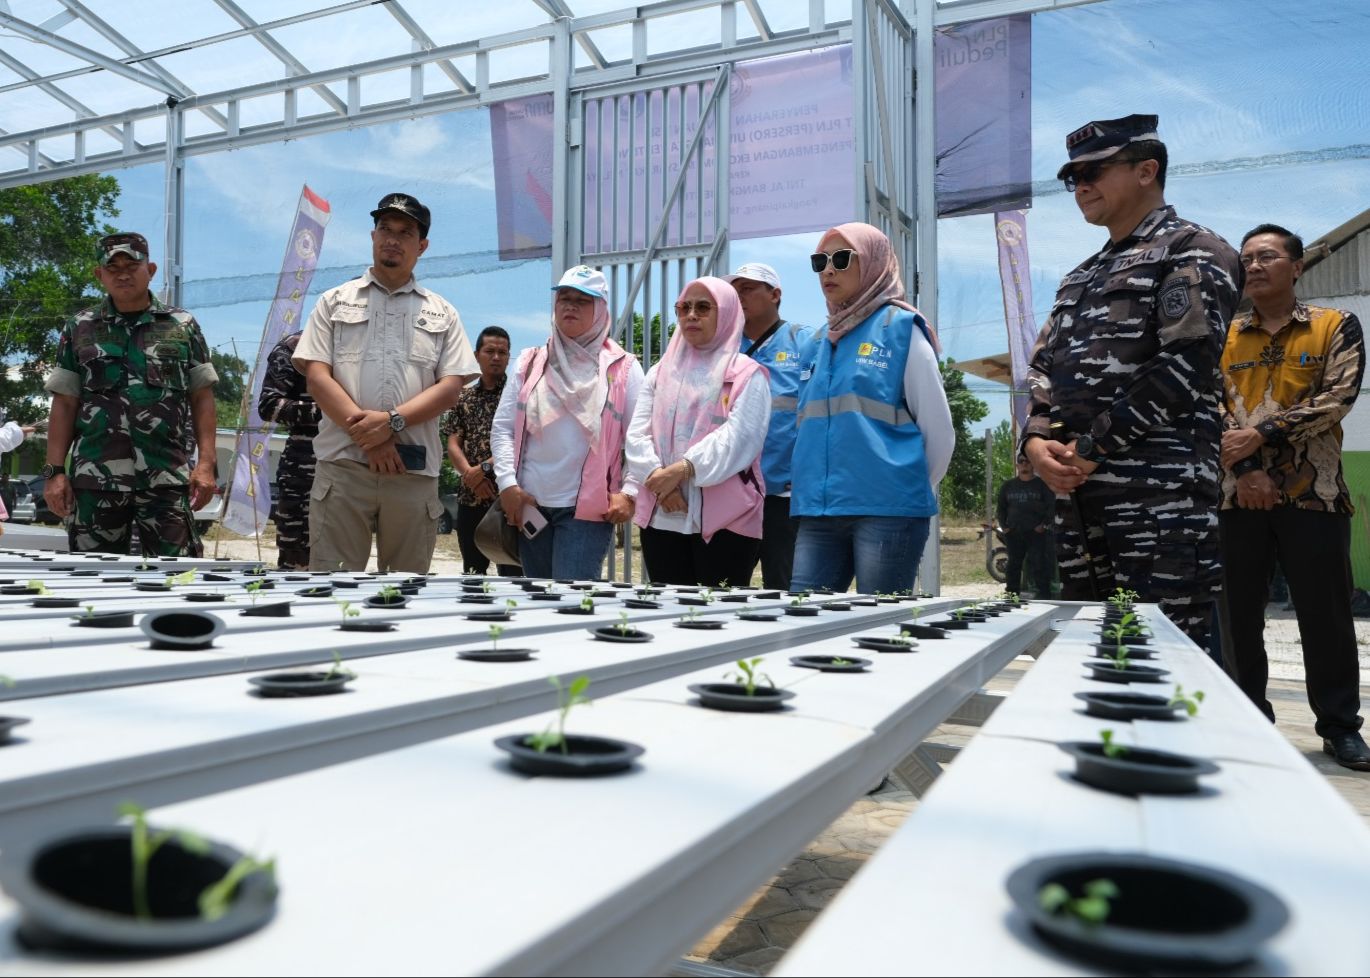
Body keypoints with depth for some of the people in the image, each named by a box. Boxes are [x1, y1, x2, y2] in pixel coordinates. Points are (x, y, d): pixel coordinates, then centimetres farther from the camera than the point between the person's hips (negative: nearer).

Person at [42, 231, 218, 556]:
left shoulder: (183, 326, 9)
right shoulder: (79, 329, 12)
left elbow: (202, 398, 7)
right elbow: (64, 404, 10)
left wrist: (206, 463, -3)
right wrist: (54, 471, 2)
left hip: (167, 478, -1)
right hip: (94, 479, 1)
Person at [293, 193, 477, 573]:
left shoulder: (442, 313, 15)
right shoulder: (335, 302, 13)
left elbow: (451, 386, 4)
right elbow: (317, 375, 2)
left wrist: (393, 421, -12)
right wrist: (369, 436, -10)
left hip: (414, 468, 1)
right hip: (343, 463, -1)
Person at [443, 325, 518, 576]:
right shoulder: (463, 395, 13)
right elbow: (452, 444, 6)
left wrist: (485, 467, -16)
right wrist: (470, 475, -10)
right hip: (470, 497, 4)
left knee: (512, 572, -5)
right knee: (472, 572, 12)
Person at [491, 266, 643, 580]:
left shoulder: (622, 368, 2)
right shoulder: (530, 363, 11)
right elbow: (502, 428, 8)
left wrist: (628, 492, -12)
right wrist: (507, 483, -4)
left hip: (589, 508, -4)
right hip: (530, 505, 4)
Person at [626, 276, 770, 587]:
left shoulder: (747, 374, 3)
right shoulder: (660, 372, 18)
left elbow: (739, 437, -12)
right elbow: (637, 434, 7)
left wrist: (683, 469, -21)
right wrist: (657, 478, -11)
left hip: (725, 518, -4)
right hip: (662, 517, 4)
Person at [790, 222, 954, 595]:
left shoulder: (901, 329, 0)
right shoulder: (825, 342, 17)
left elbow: (939, 432, 0)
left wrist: (909, 493, 7)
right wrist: (813, 490, 16)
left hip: (887, 510, -5)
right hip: (818, 512, 6)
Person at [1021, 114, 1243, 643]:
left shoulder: (1193, 252, 2)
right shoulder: (1081, 277, 26)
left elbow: (1185, 366, -12)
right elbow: (1043, 368, 20)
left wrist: (1091, 448, -13)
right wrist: (1036, 440, 0)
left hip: (1159, 499, -7)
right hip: (1077, 498, 8)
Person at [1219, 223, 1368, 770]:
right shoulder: (1222, 337, 11)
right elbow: (1211, 407, 1)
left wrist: (1261, 435, -16)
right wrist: (1243, 467, -12)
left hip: (1312, 495, -2)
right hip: (1238, 495, 2)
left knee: (1326, 614, 3)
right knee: (1238, 614, 5)